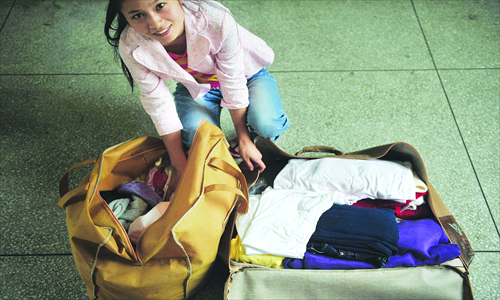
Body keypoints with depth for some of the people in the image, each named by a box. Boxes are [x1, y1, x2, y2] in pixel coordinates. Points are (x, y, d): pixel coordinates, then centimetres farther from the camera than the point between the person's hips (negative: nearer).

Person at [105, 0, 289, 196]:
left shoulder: (217, 20, -38)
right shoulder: (131, 47, -30)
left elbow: (233, 82, -25)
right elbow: (158, 103, -21)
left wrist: (243, 140, -15)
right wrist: (179, 166, -16)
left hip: (246, 74, -1)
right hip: (195, 87, 2)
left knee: (266, 124, -28)